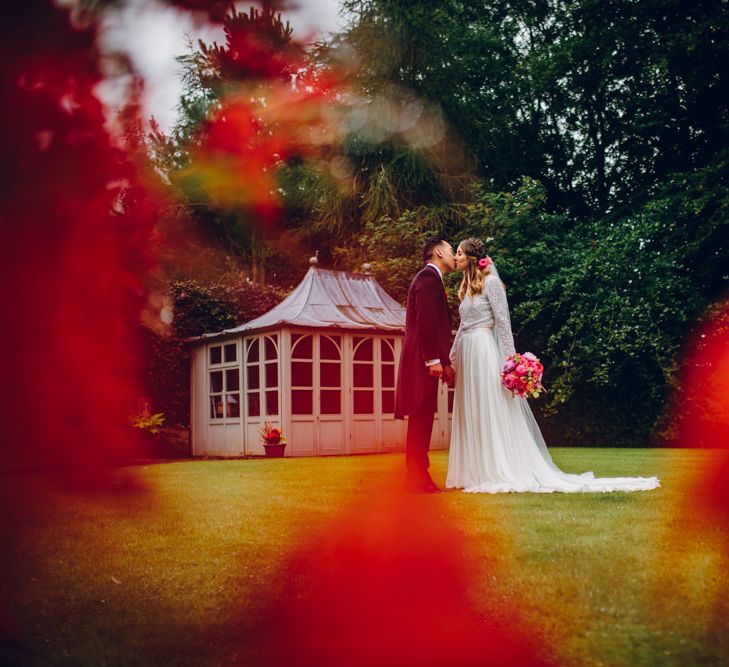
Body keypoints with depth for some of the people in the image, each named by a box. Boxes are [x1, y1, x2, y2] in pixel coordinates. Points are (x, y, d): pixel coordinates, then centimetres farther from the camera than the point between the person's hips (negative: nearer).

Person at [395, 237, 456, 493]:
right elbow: (425, 322, -18)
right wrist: (434, 360, -20)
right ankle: (418, 479, -5)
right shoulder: (428, 278, -9)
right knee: (421, 418, -8)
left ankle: (417, 476, 15)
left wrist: (445, 362, 19)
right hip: (423, 360, -10)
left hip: (426, 361, 10)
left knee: (422, 421, 10)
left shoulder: (430, 278, 23)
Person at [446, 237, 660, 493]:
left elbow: (503, 322, -13)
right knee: (469, 417, 8)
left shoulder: (490, 282, -7)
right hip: (466, 356, 9)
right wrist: (450, 360, 18)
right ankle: (476, 472, 13)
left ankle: (502, 474, -2)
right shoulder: (466, 287, 17)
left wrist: (509, 362, -19)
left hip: (484, 353, -9)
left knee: (492, 414, -6)